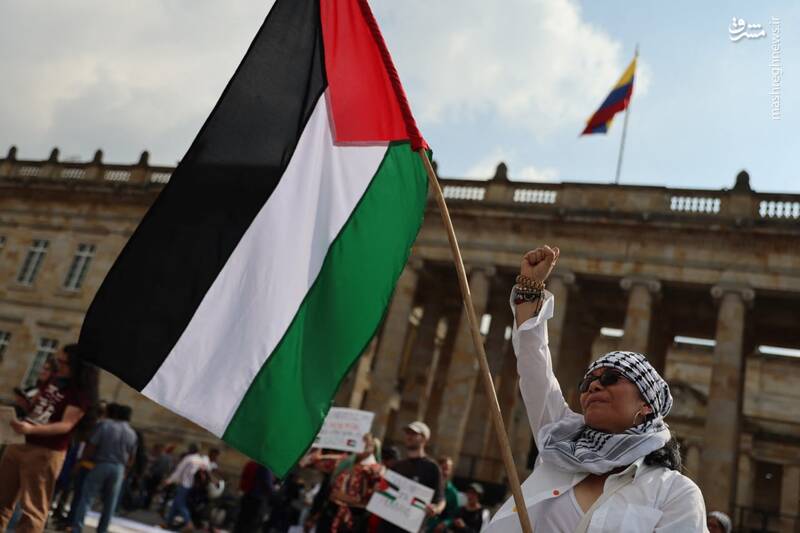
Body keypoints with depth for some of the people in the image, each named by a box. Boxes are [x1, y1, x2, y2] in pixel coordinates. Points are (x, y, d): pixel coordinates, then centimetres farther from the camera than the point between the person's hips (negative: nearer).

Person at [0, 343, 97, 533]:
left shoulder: (81, 393, -12)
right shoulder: (52, 380, 11)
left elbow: (66, 425, -21)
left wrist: (31, 429, -34)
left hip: (45, 453, -8)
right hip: (19, 443, 8)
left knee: (32, 510, -4)